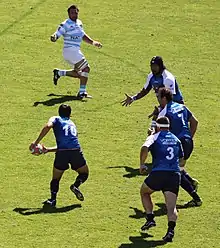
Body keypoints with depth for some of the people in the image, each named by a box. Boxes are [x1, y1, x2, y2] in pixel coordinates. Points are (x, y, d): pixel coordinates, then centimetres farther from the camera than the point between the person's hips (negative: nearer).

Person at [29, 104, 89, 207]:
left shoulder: (55, 119, 17)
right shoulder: (72, 124, 31)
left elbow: (48, 126, -9)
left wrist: (36, 142, -6)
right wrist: (48, 150, 35)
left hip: (62, 153, -2)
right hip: (76, 150, 2)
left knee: (55, 178, 16)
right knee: (84, 173, 24)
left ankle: (53, 199, -3)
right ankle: (76, 185, -5)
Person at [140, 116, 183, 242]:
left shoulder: (154, 137, 5)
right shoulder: (176, 139, 21)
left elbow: (145, 148, -15)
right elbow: (181, 159, 27)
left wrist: (142, 164, -3)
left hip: (158, 173, -3)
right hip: (175, 174, 3)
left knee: (144, 192, 26)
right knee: (171, 207, -2)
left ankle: (150, 219, 17)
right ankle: (171, 229, -24)